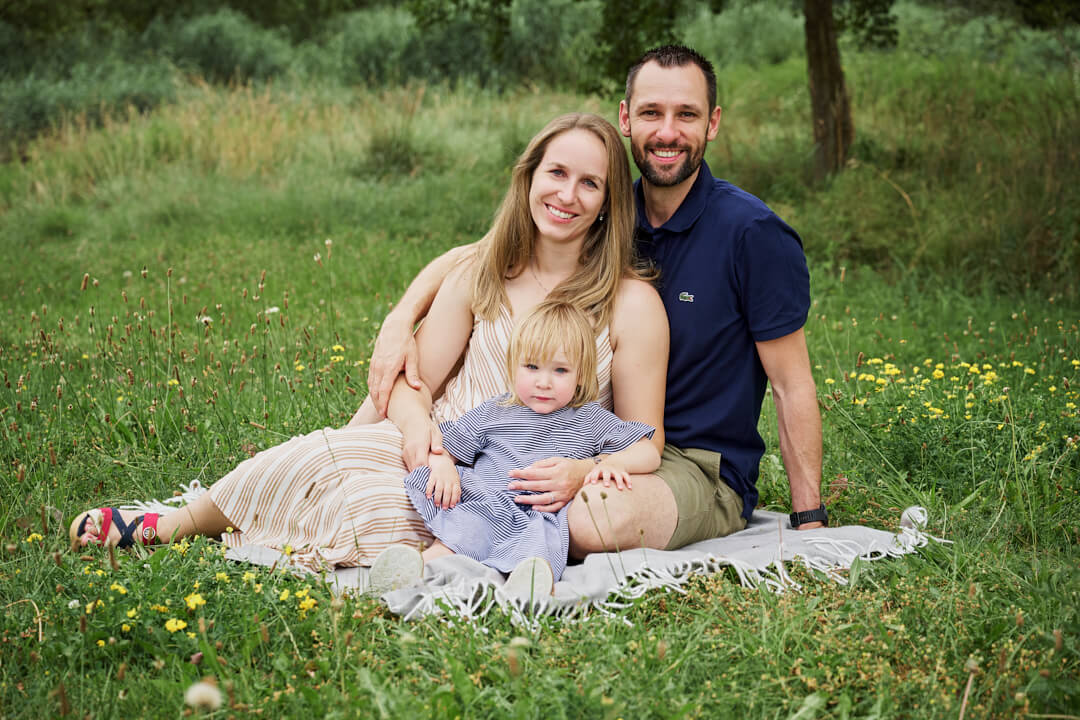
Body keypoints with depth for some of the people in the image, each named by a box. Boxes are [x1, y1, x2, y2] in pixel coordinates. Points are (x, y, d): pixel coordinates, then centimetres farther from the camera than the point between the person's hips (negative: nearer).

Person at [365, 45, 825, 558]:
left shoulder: (753, 233, -12)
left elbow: (793, 386, -9)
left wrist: (810, 521, -14)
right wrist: (398, 323, -12)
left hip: (704, 470, -4)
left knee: (595, 524, -36)